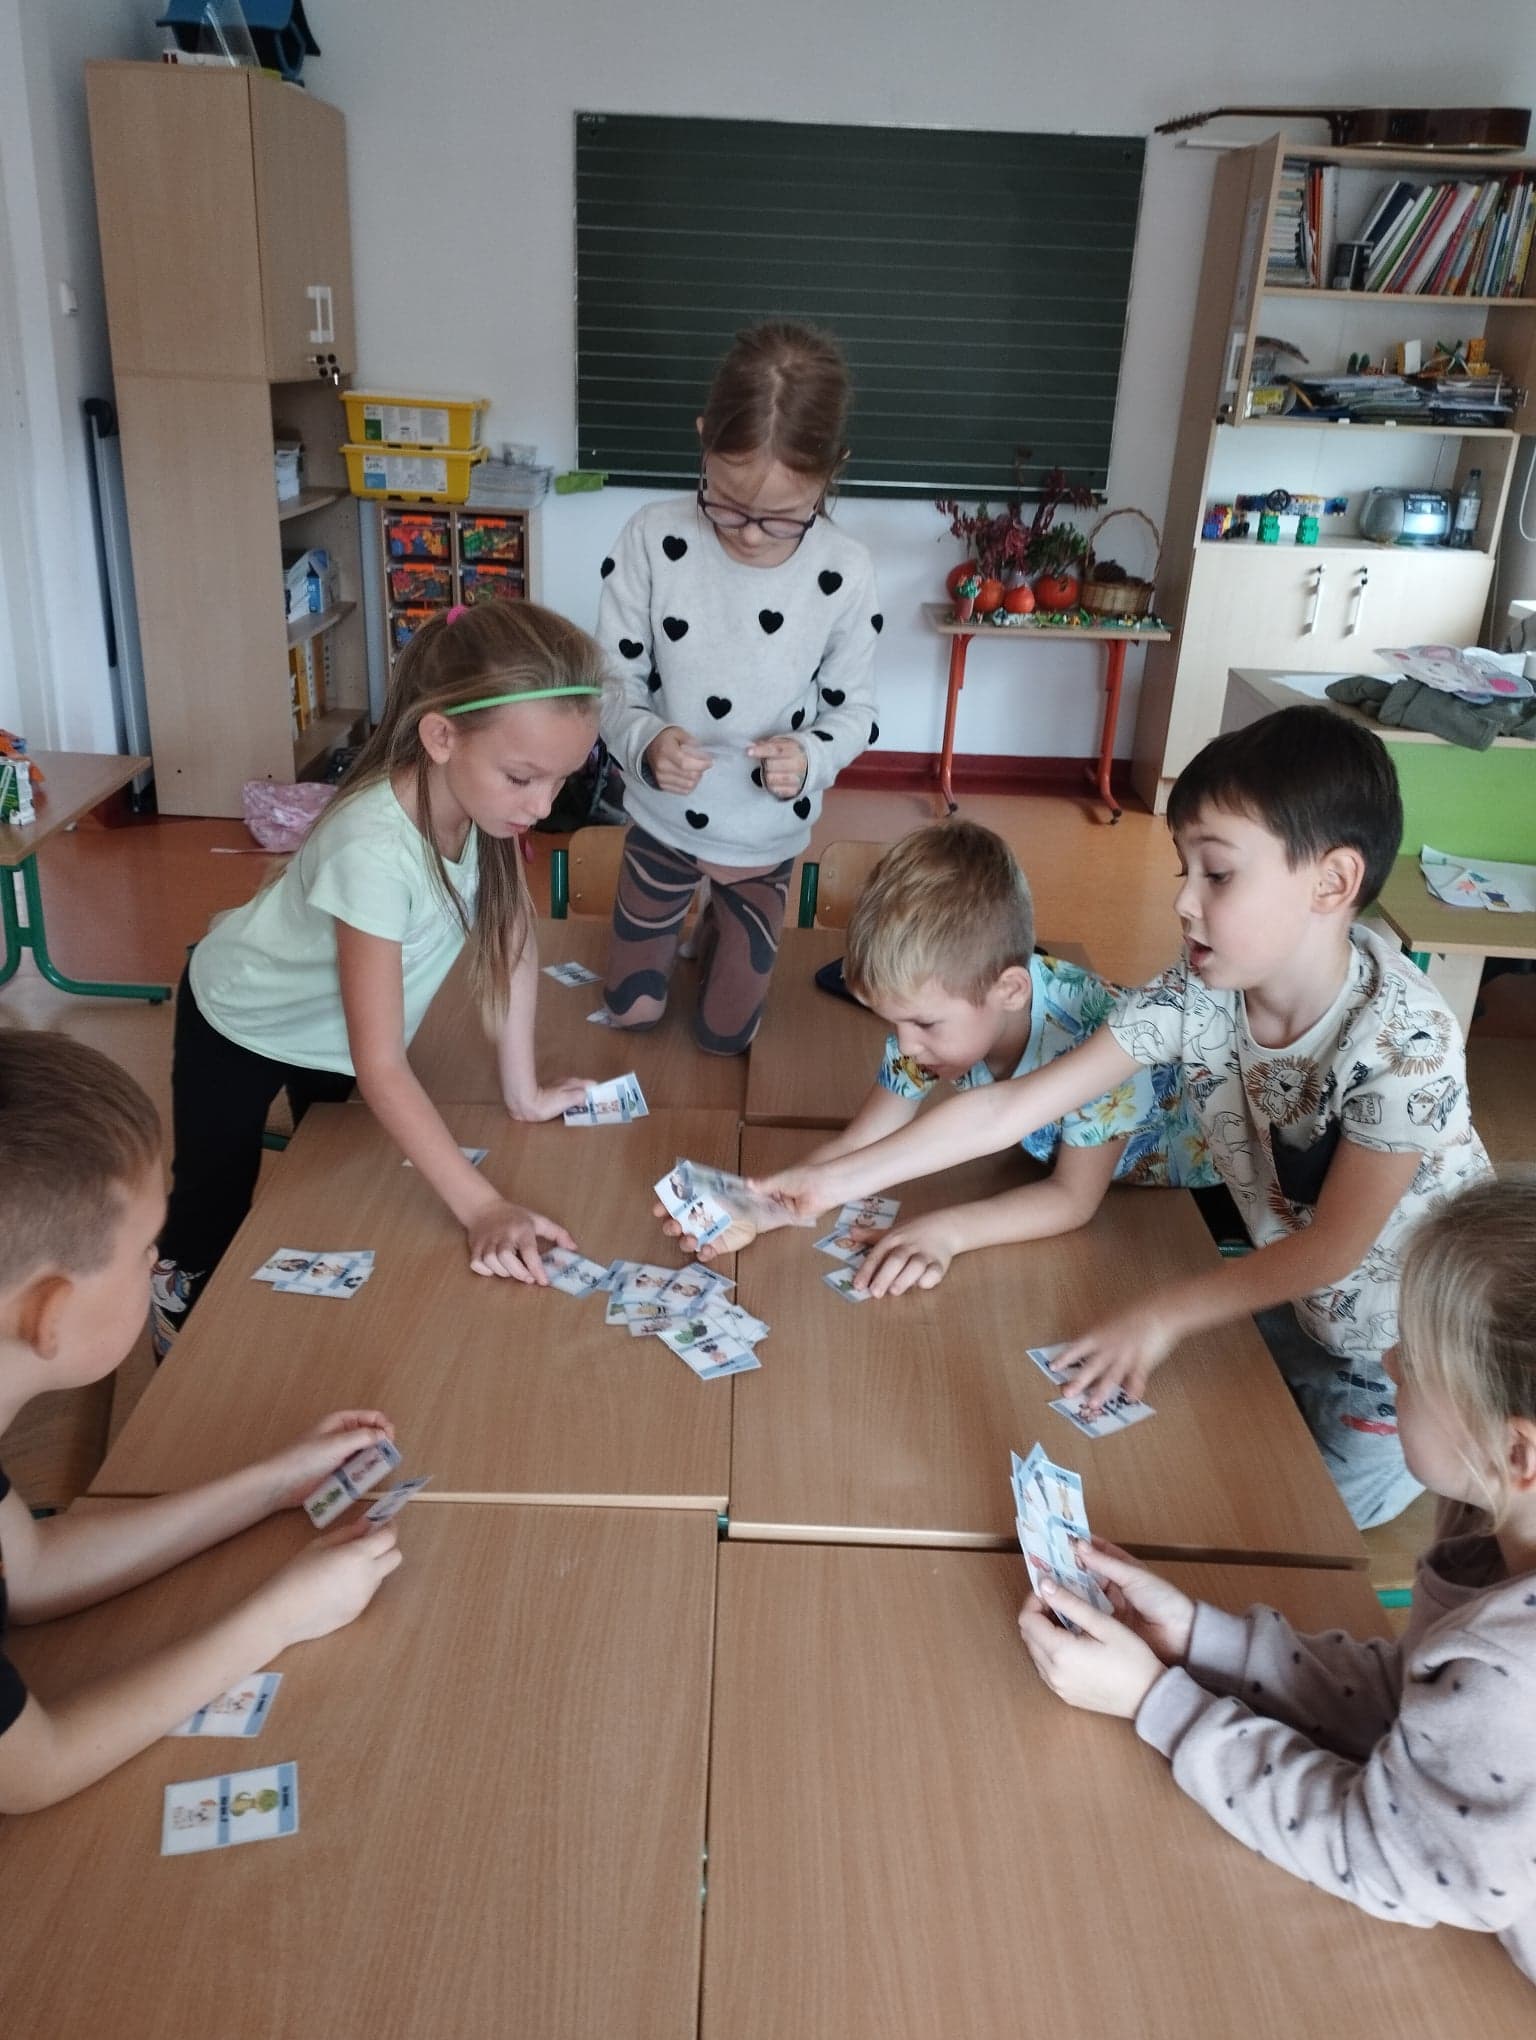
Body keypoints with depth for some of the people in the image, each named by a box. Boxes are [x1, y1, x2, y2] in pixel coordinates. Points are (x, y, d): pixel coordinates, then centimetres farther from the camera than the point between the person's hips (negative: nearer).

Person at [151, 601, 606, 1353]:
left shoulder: (484, 789, -25)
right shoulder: (375, 849, -44)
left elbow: (511, 937, -12)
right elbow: (380, 1065, -42)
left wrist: (522, 1088, -10)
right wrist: (483, 1208, -45)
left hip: (340, 1026, 6)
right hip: (242, 1021, -6)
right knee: (217, 1204, 11)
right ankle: (180, 1312, 40)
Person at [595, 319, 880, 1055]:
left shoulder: (846, 574, -20)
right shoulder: (651, 539, -20)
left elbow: (855, 710, -9)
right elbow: (611, 681, -12)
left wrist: (808, 756, -32)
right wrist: (646, 741, -35)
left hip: (768, 839, 0)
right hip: (663, 821, 1)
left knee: (725, 1035, 16)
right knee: (630, 1012, 17)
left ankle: (718, 923, 48)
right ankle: (686, 914, 48)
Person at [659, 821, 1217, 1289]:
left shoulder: (1093, 1031, -38)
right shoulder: (934, 1007, -21)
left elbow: (1074, 1199, -28)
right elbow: (855, 1148, -16)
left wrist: (946, 1232, -41)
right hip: (1050, 1161, 7)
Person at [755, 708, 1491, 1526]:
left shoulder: (1404, 1039, -34)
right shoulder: (1192, 995, -21)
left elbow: (1333, 1248, -25)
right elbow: (1006, 1109, -22)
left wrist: (1166, 1313, -23)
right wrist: (833, 1181, -25)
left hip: (1402, 1357, -4)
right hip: (1293, 1307, 4)